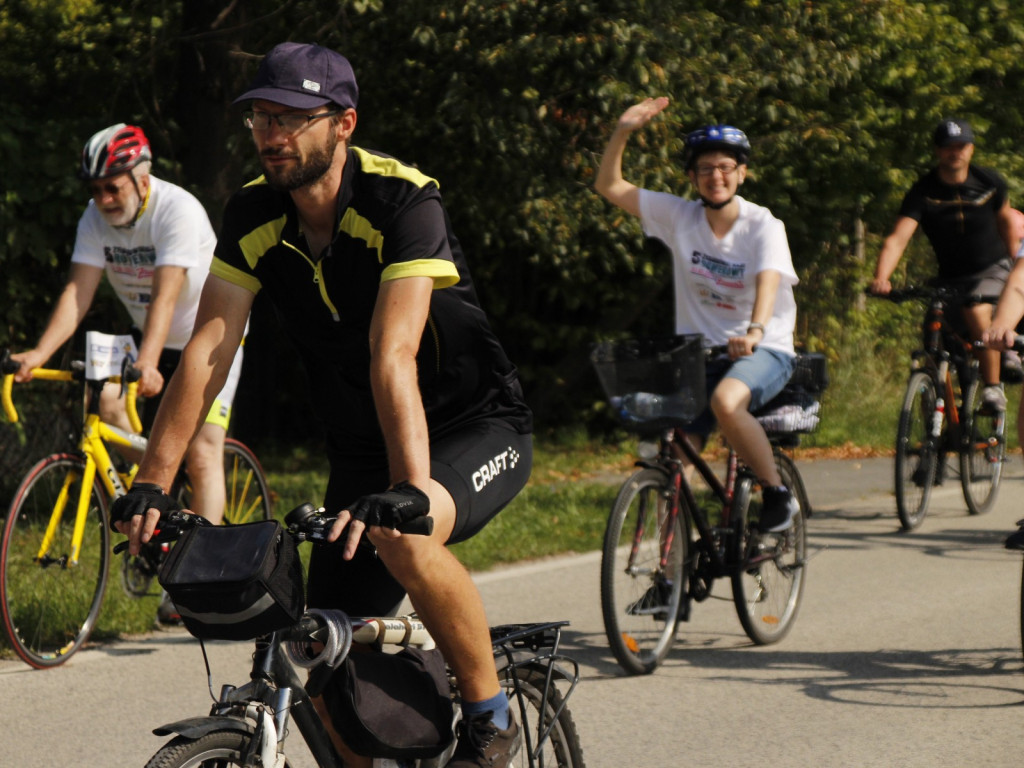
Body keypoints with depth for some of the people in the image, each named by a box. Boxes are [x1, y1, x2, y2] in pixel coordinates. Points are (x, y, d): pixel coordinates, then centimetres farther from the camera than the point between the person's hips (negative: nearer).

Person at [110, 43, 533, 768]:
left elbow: (393, 354, -36)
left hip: (477, 425, -6)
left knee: (404, 538, -37)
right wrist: (153, 483, -25)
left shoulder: (404, 199, -24)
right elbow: (208, 349, -14)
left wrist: (410, 489, -47)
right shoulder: (254, 215, -8)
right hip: (363, 444, 6)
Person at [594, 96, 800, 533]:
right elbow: (609, 186, 5)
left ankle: (777, 493, -16)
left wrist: (754, 331, -47)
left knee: (726, 400, -37)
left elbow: (769, 280, -27)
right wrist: (622, 133, -10)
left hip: (761, 351, -4)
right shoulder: (680, 217, 2)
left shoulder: (763, 226, -9)